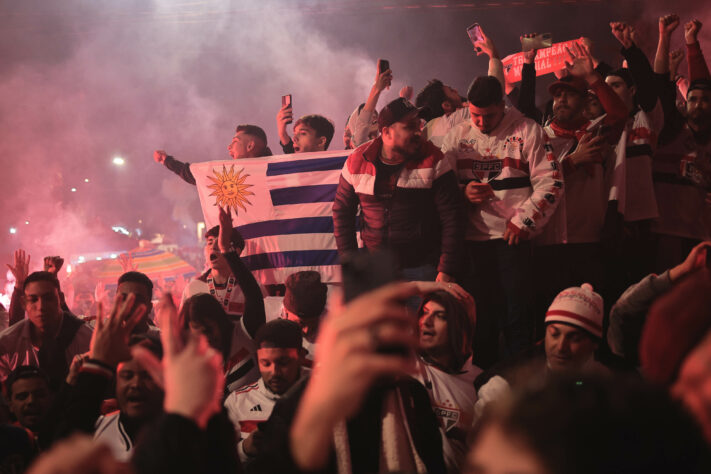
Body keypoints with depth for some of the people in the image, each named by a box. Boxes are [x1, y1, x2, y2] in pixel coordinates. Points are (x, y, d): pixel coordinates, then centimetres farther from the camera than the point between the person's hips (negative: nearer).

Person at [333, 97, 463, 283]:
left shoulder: (432, 161, -5)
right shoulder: (357, 161, 1)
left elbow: (451, 217, -6)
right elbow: (342, 210, 12)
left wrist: (446, 271, -11)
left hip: (422, 269, -2)